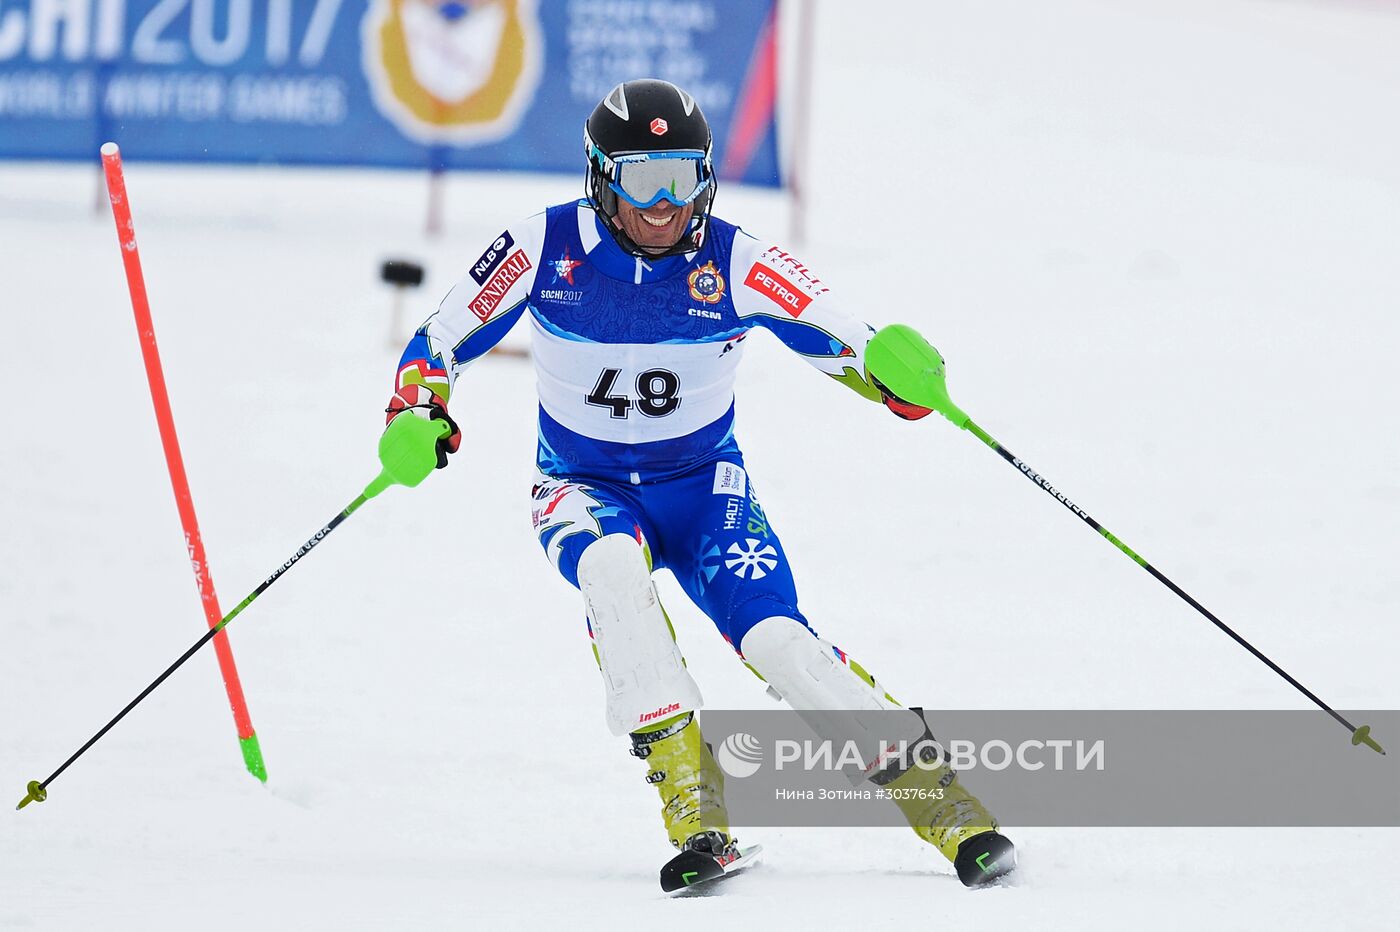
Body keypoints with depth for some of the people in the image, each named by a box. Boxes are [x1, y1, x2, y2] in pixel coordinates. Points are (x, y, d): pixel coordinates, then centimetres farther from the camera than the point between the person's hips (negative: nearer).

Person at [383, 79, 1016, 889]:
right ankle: (691, 796, -34)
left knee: (777, 640, -21)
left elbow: (849, 344, -17)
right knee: (613, 568, -35)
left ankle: (937, 793, -8)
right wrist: (417, 413, -24)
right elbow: (441, 342, -5)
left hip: (703, 484, 0)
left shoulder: (737, 264, -15)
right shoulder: (546, 249, -14)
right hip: (584, 489, 0)